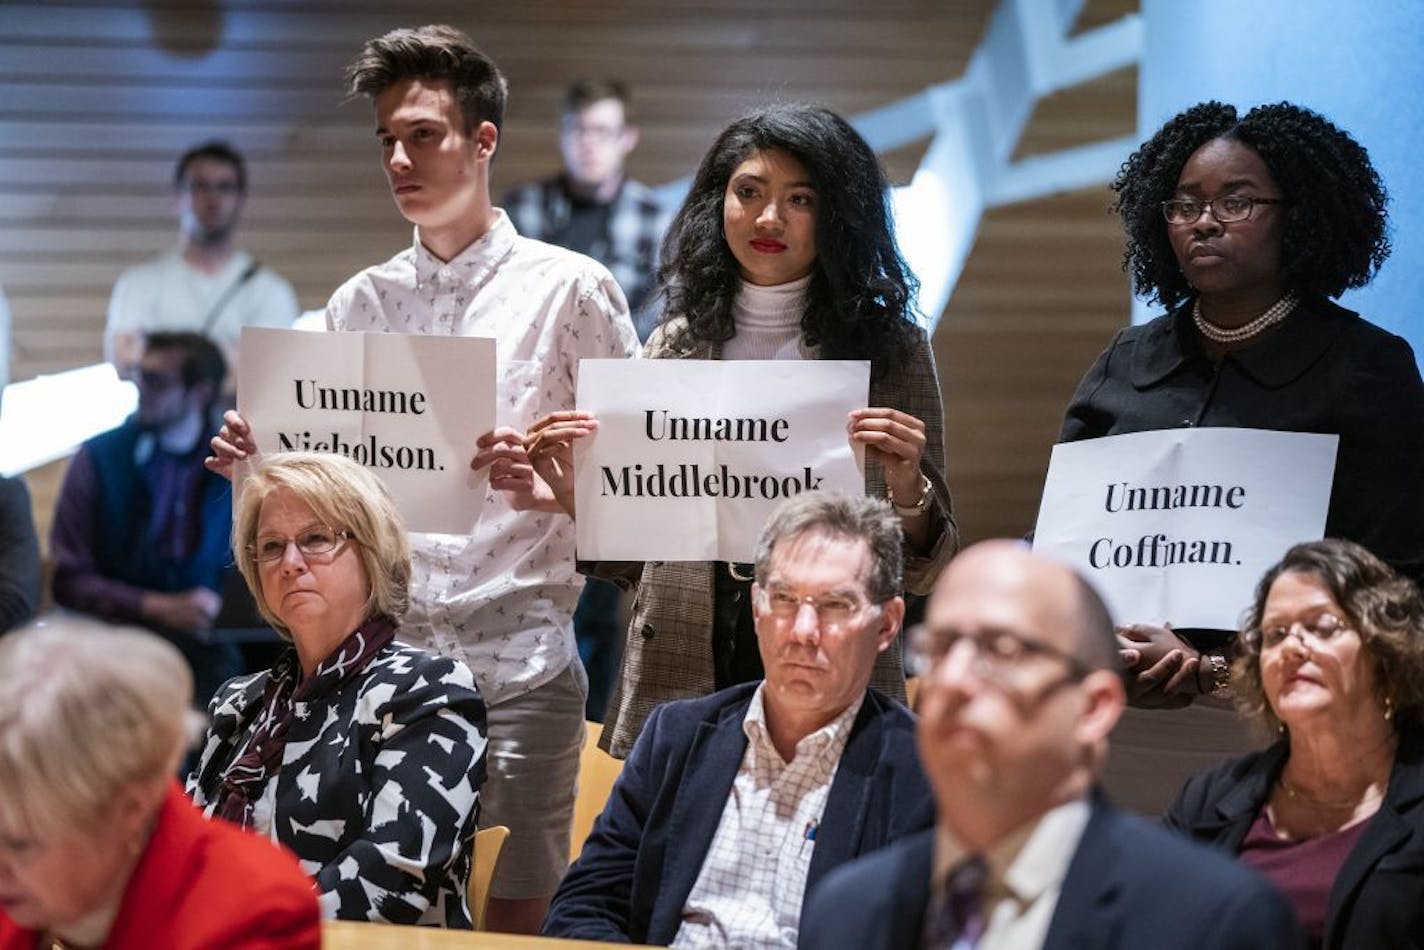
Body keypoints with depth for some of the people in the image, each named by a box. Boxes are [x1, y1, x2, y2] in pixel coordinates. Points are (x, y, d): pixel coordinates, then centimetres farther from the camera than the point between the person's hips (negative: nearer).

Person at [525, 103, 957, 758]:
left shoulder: (890, 350, 2)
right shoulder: (675, 346, 9)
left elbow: (922, 574, 2)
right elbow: (636, 562, 12)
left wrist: (907, 490, -17)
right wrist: (578, 499, -6)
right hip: (678, 685, 2)